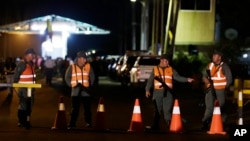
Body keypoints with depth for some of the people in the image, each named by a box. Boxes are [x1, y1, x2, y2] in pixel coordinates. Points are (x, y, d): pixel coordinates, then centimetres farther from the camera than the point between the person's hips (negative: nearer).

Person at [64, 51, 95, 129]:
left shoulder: (88, 67, 2)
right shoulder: (72, 67, -1)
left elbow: (92, 77, 10)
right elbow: (67, 77, 6)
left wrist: (89, 85, 1)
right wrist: (72, 84, -3)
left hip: (86, 91, 1)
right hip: (75, 91, -1)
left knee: (87, 109, 3)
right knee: (75, 109, 1)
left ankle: (88, 123, 11)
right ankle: (72, 123, 5)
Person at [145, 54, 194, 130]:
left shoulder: (171, 69, 11)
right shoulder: (155, 69, 10)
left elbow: (178, 77, 2)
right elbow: (150, 81, 6)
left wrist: (187, 79, -13)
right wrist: (147, 90, -6)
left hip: (168, 92, 0)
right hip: (158, 92, 0)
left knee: (168, 110, -5)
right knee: (157, 110, 5)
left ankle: (170, 125, -5)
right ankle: (155, 126, 12)